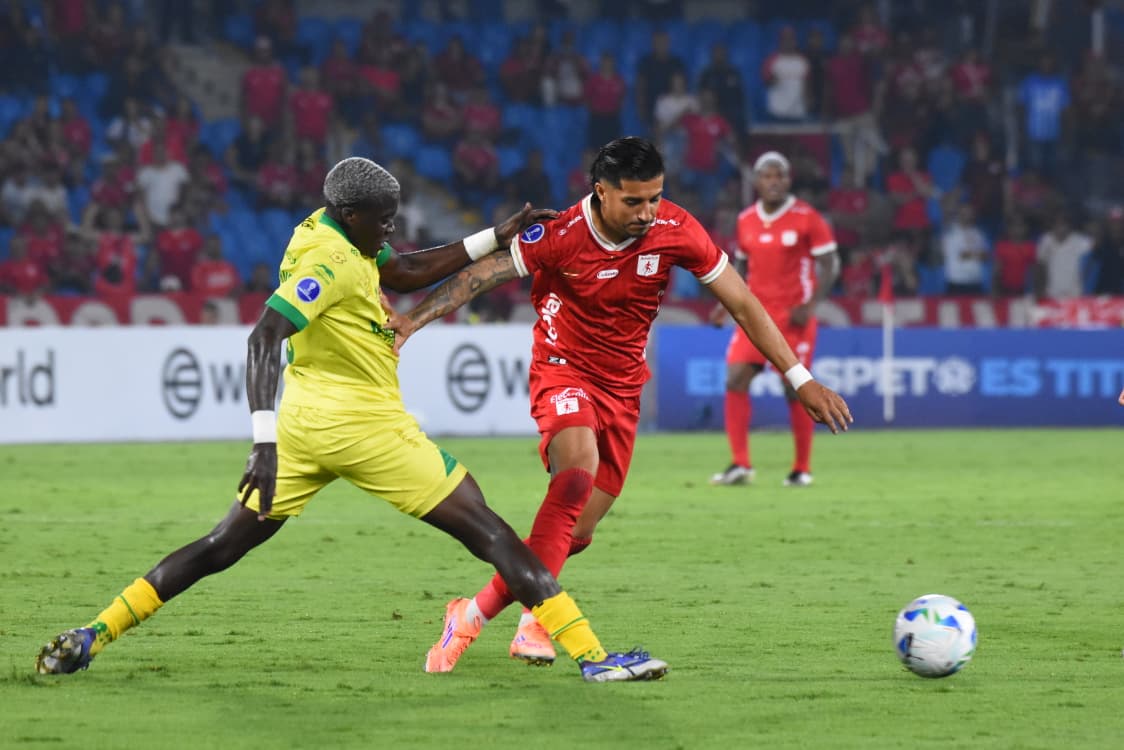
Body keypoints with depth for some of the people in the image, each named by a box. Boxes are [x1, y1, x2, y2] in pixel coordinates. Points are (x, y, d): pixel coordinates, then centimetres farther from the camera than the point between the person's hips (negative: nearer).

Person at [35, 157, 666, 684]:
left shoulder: (331, 235, 11)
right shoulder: (331, 262, -18)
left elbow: (408, 273, 23)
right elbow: (264, 340, -27)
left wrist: (496, 238, 21)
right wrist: (265, 443, -35)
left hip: (303, 424, 9)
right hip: (366, 424, -9)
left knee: (222, 547, 12)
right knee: (487, 531, -4)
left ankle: (93, 636, 5)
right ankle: (591, 655, -7)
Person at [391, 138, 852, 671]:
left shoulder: (675, 231, -12)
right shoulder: (560, 235, -21)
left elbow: (743, 305, -4)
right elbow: (479, 275, -15)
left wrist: (801, 380, -4)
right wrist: (412, 320, -26)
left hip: (623, 386, 4)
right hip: (563, 370, -4)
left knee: (576, 533, 1)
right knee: (580, 467, -34)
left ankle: (478, 611, 20)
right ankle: (535, 615, -30)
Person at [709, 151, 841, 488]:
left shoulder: (806, 218, -7)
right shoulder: (746, 221, 7)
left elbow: (830, 264, -6)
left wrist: (810, 305, -17)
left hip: (793, 317, -4)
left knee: (796, 390, -2)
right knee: (735, 379, -10)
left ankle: (802, 469, 12)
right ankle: (740, 464, -6)